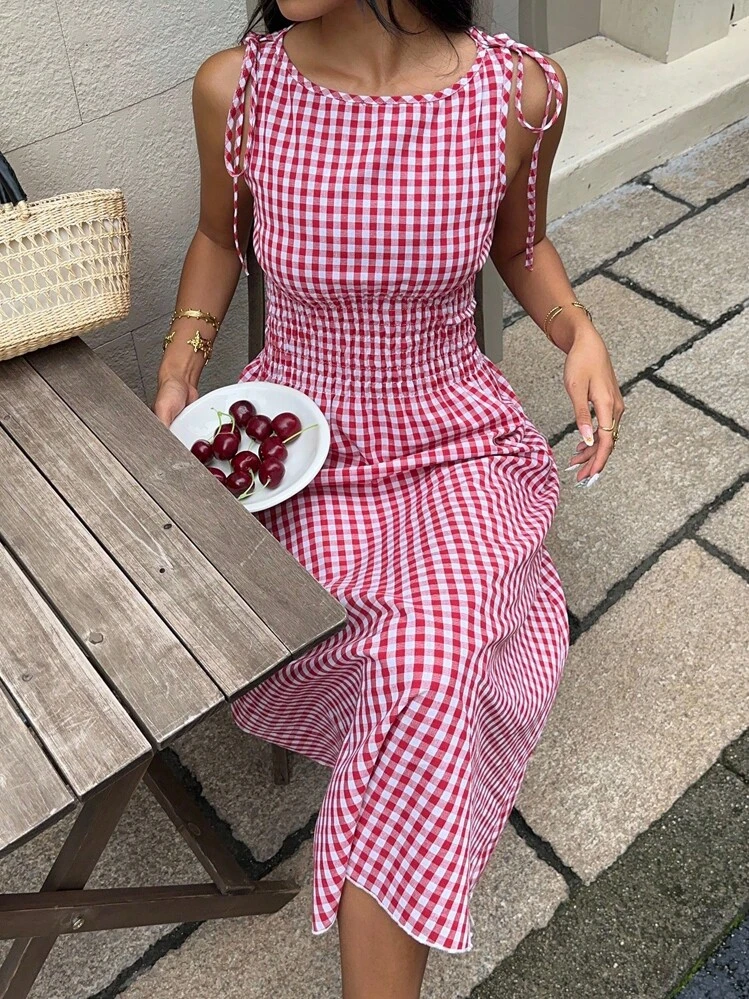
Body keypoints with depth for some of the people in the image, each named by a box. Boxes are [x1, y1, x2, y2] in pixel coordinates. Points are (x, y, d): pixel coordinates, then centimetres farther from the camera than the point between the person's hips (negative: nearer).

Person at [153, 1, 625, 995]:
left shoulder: (521, 92, -11)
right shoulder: (236, 87, -11)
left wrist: (578, 331, -10)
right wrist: (178, 381, -2)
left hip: (456, 437, 0)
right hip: (299, 442, 1)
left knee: (426, 670, -24)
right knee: (427, 675, -26)